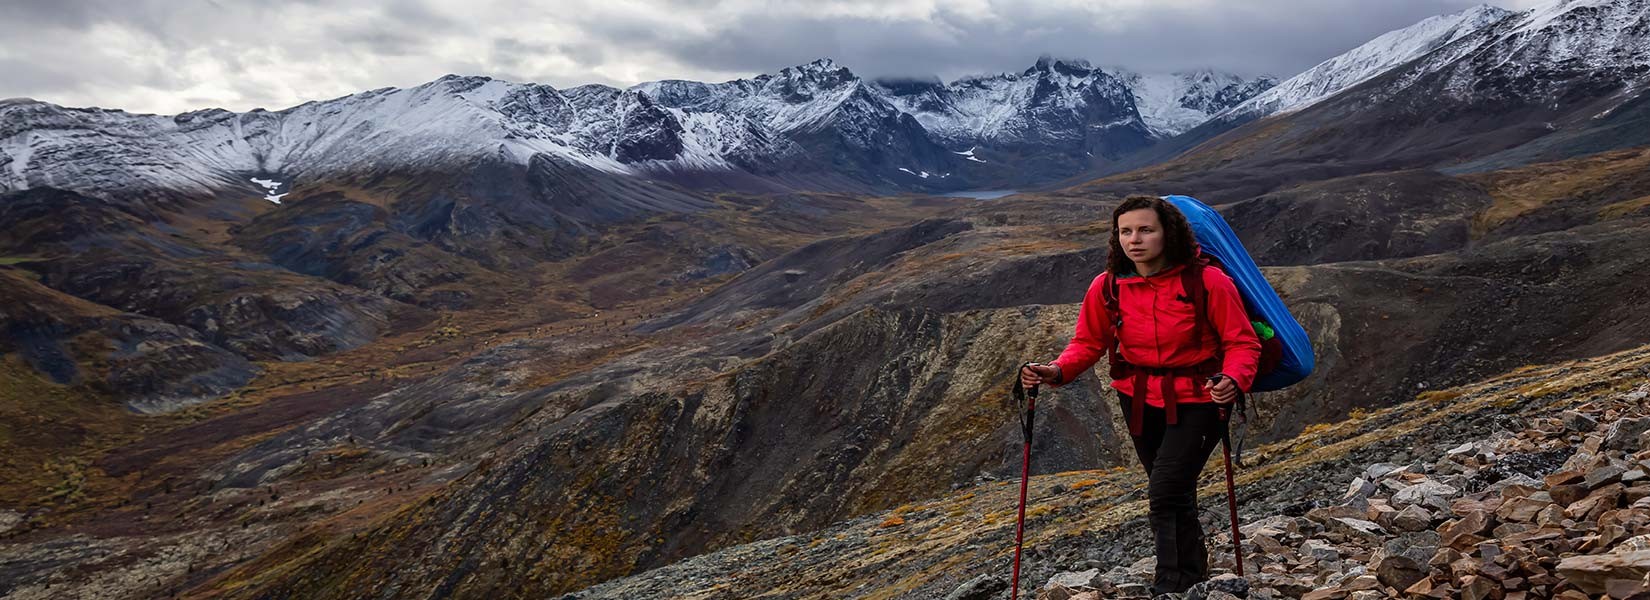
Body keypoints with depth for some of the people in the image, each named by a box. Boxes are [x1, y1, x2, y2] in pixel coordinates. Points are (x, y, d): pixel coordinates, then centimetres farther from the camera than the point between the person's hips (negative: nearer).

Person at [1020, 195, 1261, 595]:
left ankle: (1169, 587, -4)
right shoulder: (1108, 286, -10)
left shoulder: (1208, 281, -20)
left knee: (1164, 492, -17)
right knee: (1176, 497, 20)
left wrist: (1233, 380, -35)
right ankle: (1194, 580, 42)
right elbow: (1088, 343, -1)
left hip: (1196, 400, -4)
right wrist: (1056, 372, -20)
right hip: (1140, 401, 4)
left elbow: (1242, 343, -15)